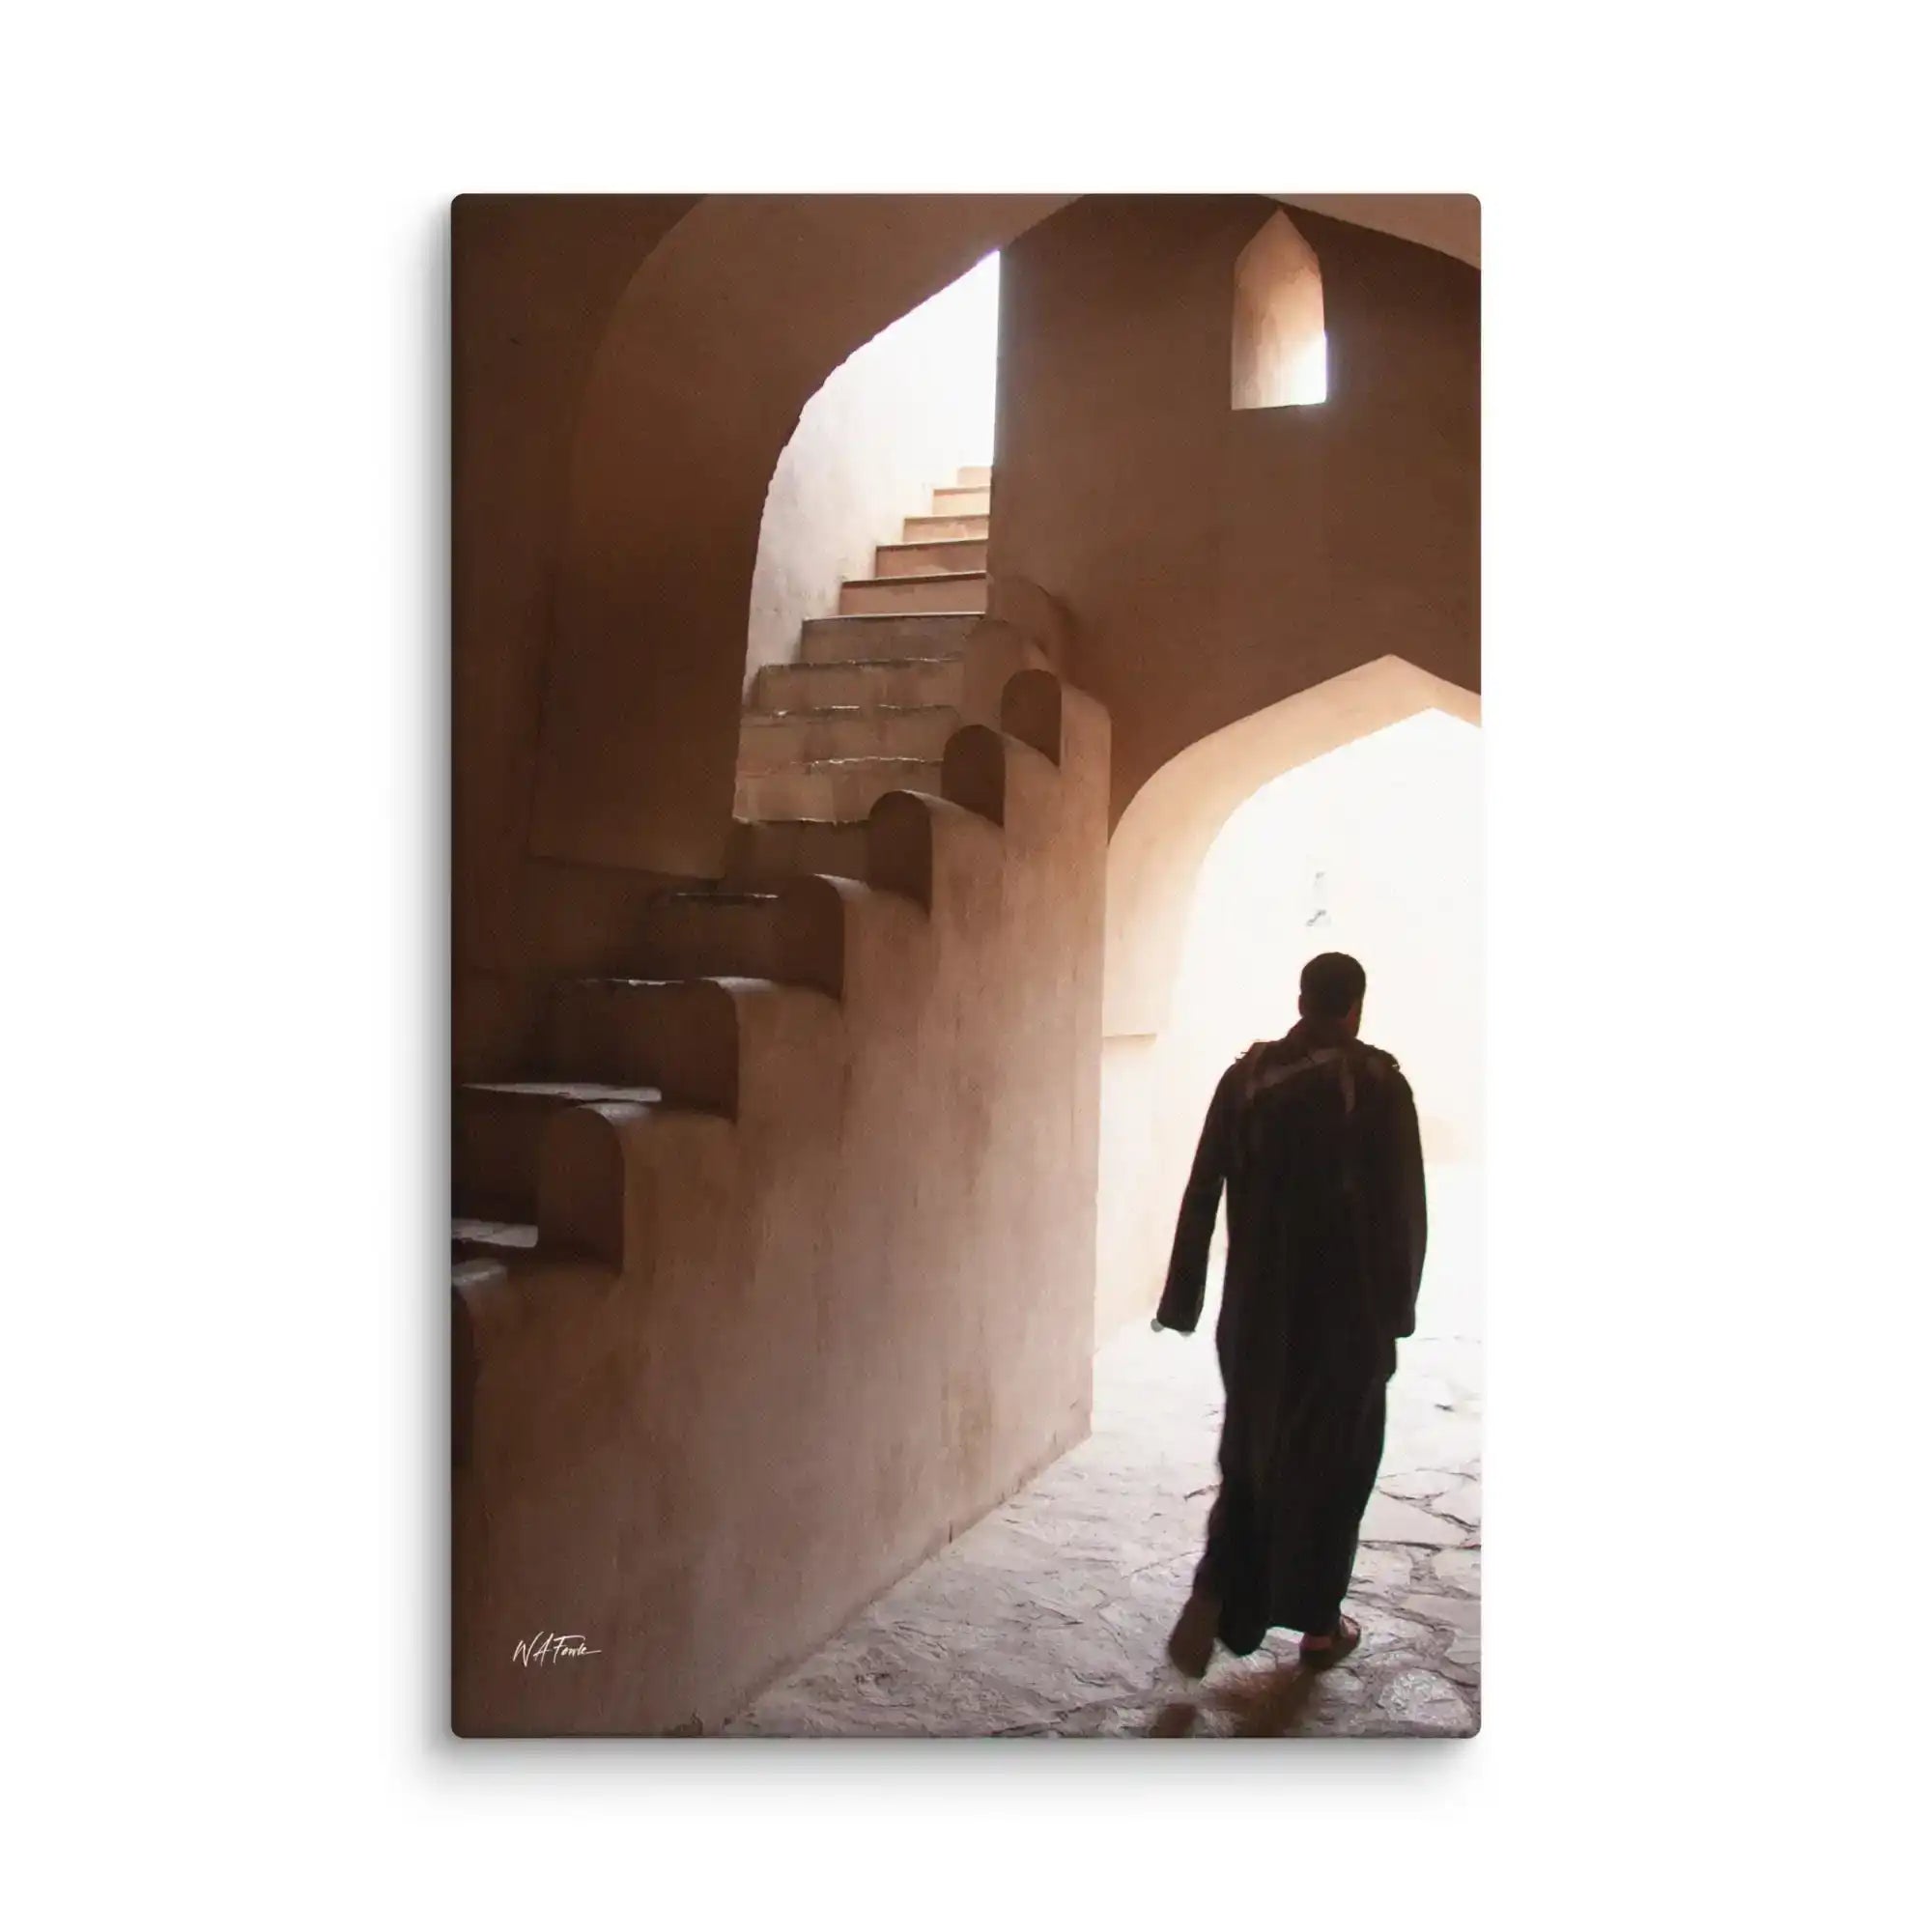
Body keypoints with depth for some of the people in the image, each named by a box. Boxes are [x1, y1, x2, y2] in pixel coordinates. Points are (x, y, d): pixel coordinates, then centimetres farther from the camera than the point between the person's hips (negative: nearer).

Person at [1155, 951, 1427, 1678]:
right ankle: (1317, 1623, 24)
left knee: (1252, 1453, 16)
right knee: (1332, 1460, 13)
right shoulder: (1378, 1082, -10)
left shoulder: (1244, 1078, 0)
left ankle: (1214, 1598, 2)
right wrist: (1399, 1305, 2)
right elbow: (1405, 1206, -9)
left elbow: (1201, 1197, 0)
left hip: (1256, 1304, 3)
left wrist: (1181, 1303, 7)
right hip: (1348, 1306, -3)